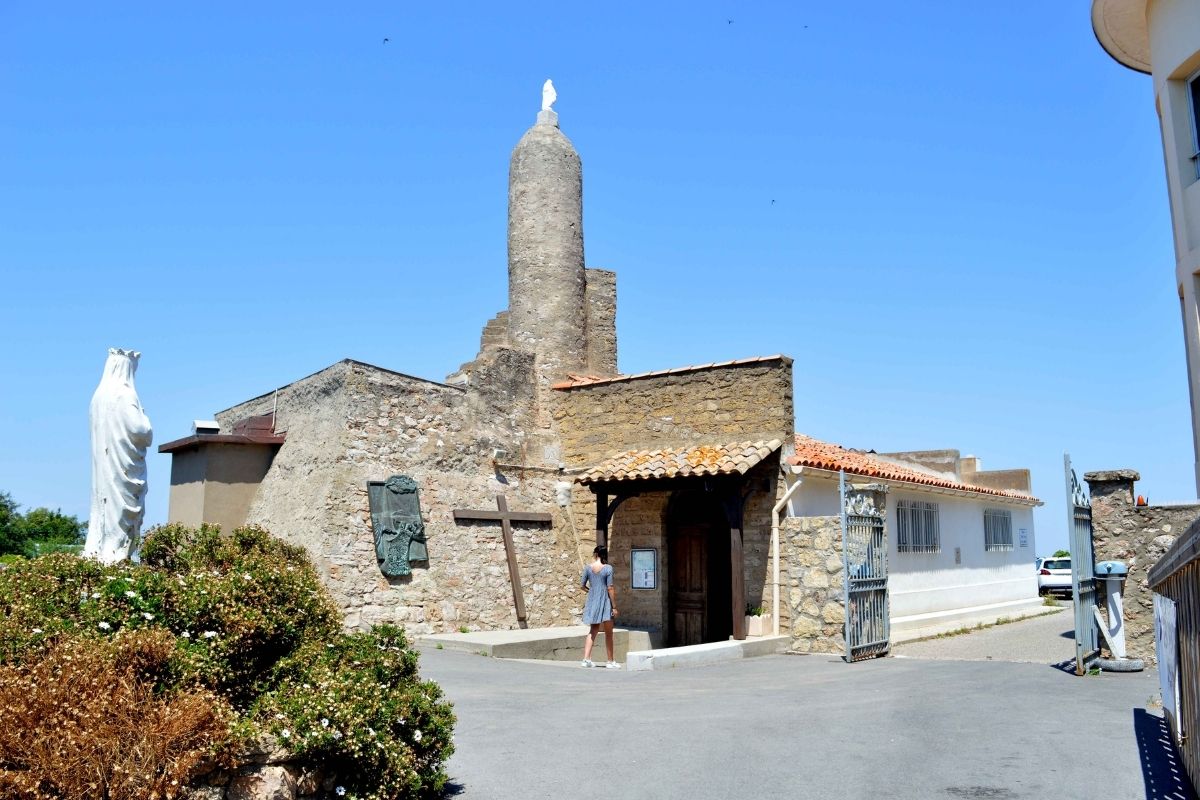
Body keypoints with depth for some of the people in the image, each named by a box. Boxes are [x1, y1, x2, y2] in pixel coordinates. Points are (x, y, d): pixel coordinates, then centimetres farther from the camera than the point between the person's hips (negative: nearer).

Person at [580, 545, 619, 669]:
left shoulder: (588, 568, -1)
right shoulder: (608, 568, -11)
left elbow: (582, 586, 3)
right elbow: (610, 588, -13)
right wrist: (614, 606, -8)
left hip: (592, 601, 4)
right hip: (605, 602, -4)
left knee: (593, 630, 15)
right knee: (608, 633, 9)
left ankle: (586, 659, 6)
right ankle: (611, 661, 15)